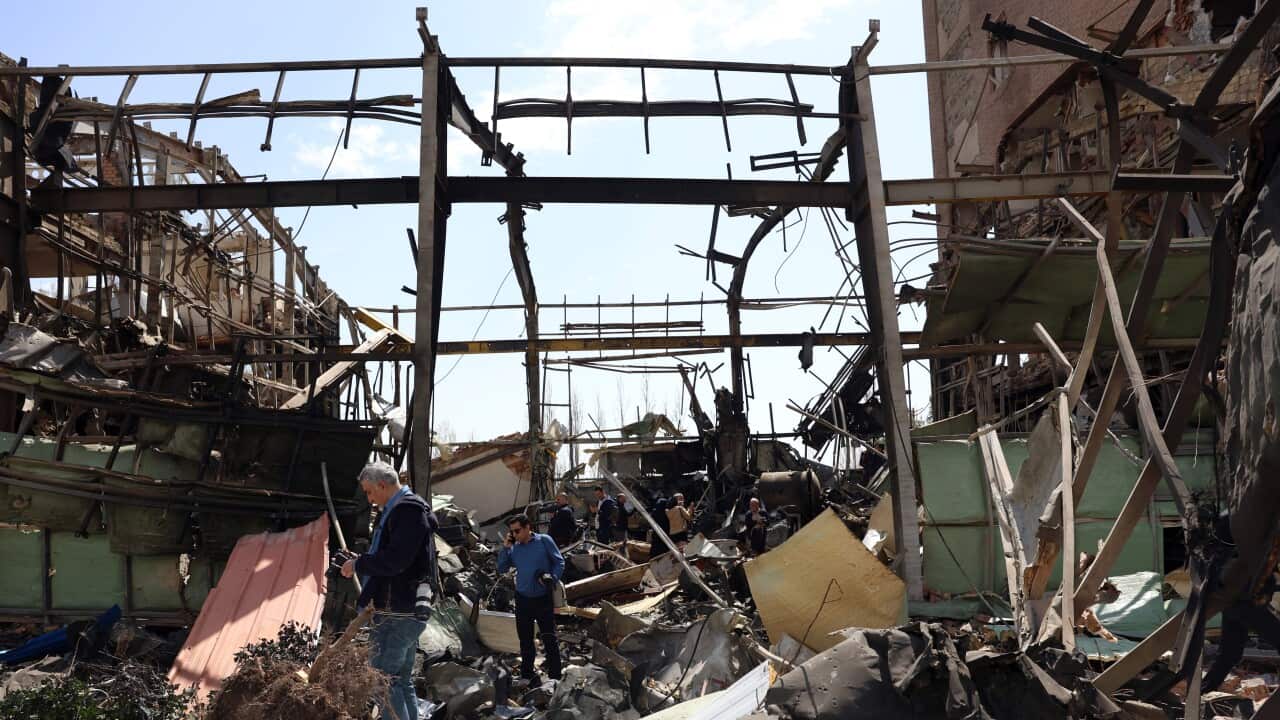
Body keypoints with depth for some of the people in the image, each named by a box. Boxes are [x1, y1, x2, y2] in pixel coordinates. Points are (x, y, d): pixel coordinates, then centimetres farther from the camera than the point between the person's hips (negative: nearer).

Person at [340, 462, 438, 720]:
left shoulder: (409, 511, -14)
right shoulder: (394, 511, 18)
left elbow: (393, 561, -23)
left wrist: (358, 564, -10)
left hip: (400, 614, -10)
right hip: (404, 611, 10)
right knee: (402, 679, 13)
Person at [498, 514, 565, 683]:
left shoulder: (544, 541, -6)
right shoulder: (514, 548, 5)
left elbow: (559, 562, -3)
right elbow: (502, 569, 5)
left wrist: (552, 578, -19)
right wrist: (505, 548, -5)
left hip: (543, 599, -4)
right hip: (523, 599, 4)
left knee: (550, 639, 0)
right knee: (525, 639, 13)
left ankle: (555, 677, 7)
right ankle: (527, 675, 26)